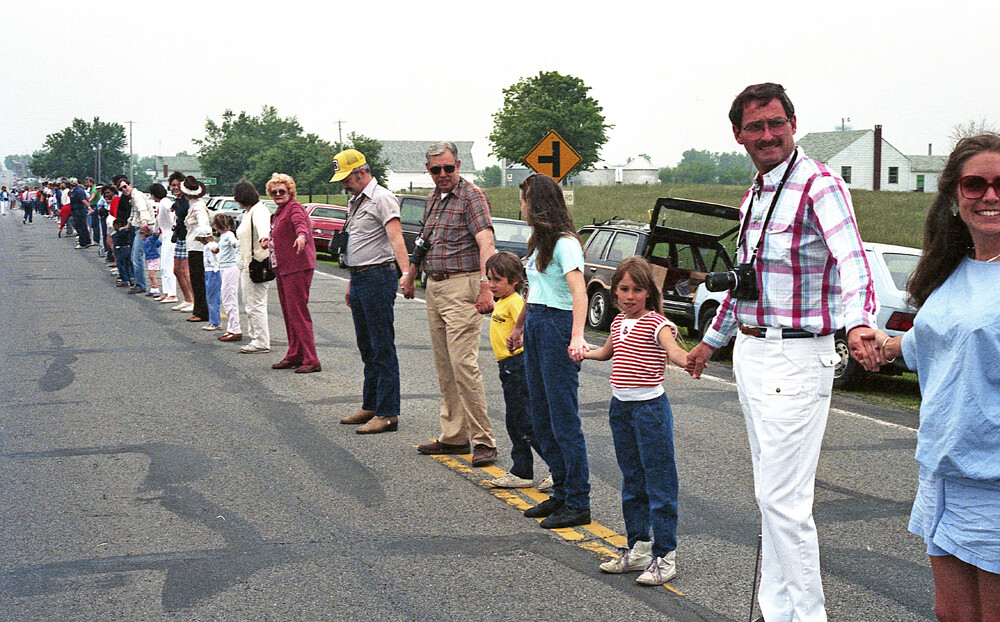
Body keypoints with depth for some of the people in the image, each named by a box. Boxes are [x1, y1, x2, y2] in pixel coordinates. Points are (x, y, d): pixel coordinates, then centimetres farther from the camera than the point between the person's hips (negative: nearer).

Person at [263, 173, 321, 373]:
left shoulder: (294, 207, -9)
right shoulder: (279, 212, 20)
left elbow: (300, 223, -32)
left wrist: (301, 236, -52)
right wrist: (269, 241, 19)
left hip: (297, 268, -10)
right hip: (282, 269, 10)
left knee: (298, 312, -12)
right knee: (288, 313, 12)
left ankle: (311, 360, -10)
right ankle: (294, 356, 20)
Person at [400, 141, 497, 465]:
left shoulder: (472, 196, -9)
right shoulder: (432, 200, 16)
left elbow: (485, 243, -22)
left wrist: (485, 286, -33)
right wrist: (410, 275, 38)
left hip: (462, 286, -8)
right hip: (434, 287, 8)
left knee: (463, 363, -14)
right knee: (444, 366, 9)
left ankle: (483, 440, -10)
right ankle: (453, 437, 16)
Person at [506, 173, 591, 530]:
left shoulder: (565, 243, -13)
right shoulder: (540, 242, 16)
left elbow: (578, 292, -25)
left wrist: (577, 337, -38)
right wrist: (519, 326, 38)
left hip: (558, 326, -10)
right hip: (535, 326, 10)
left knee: (564, 419, -6)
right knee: (540, 418, 12)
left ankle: (578, 504, 0)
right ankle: (561, 493, 21)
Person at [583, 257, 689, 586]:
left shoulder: (656, 322, -12)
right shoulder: (620, 322, 11)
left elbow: (673, 350, -32)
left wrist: (689, 361, -51)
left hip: (650, 406, -8)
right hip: (620, 406, 8)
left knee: (659, 481, -5)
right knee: (632, 481, 14)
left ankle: (665, 555, 0)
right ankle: (638, 548, 23)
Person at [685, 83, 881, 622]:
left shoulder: (819, 185, -13)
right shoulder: (754, 195, 14)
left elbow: (851, 259, -30)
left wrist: (858, 324, -49)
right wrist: (710, 342, 34)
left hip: (795, 360, -9)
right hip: (750, 355, 9)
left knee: (784, 499, -9)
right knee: (770, 494, 14)